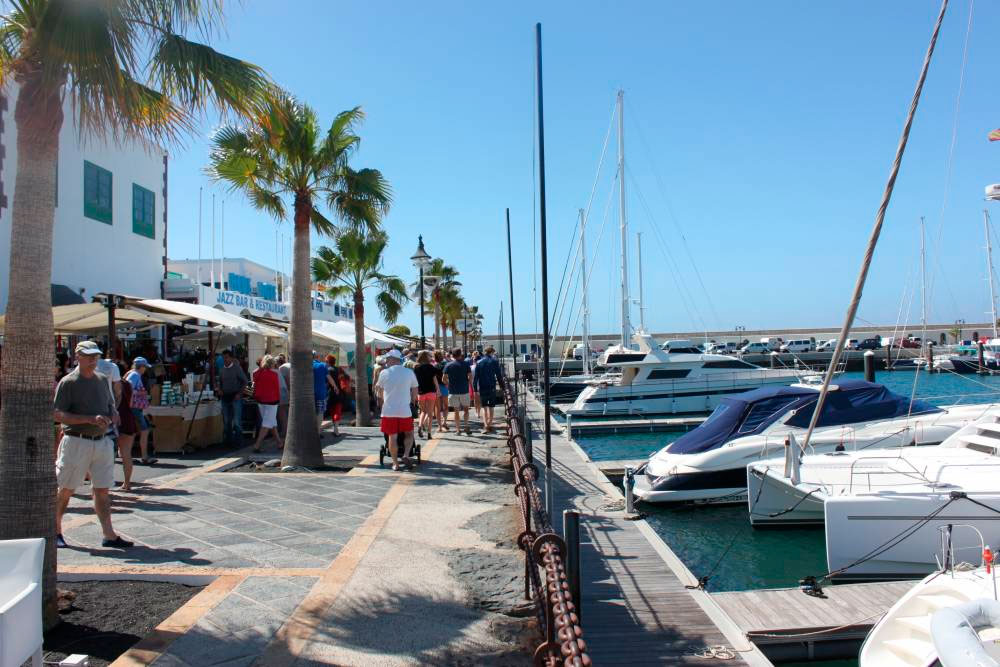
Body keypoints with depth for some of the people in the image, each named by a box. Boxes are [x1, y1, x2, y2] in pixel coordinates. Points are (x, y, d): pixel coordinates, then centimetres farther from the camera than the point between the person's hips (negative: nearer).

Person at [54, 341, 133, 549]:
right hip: (77, 441, -5)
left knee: (102, 490, 5)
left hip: (102, 441, 5)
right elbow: (58, 414, -12)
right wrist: (91, 419, -22)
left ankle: (109, 535, 6)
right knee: (66, 490, 5)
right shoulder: (68, 383, -6)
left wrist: (114, 414, 0)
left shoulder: (102, 380, 13)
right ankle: (56, 531, 23)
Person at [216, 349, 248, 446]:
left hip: (235, 397, -5)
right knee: (226, 420, 10)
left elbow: (245, 381, -4)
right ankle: (228, 439, 20)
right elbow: (219, 381, 21)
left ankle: (238, 440, 1)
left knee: (237, 420, -6)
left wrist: (239, 393, -10)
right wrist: (219, 389, 1)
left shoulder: (237, 368, -4)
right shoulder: (221, 370, 9)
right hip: (225, 397, 5)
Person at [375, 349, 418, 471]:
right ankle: (406, 455, -2)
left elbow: (380, 394, 9)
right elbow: (415, 393, 7)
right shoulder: (409, 373, 1)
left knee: (392, 437, 7)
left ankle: (395, 463, 10)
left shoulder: (384, 373, -1)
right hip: (405, 410, 1)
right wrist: (412, 401, 25)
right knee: (409, 434, 17)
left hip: (389, 410, 0)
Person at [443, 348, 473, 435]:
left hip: (453, 391, 0)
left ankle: (458, 429, 8)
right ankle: (467, 426, -2)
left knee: (456, 410, 8)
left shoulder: (448, 365, 0)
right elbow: (470, 377, -4)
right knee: (466, 409, 12)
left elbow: (444, 379, -3)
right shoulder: (466, 364, -1)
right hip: (464, 390, 0)